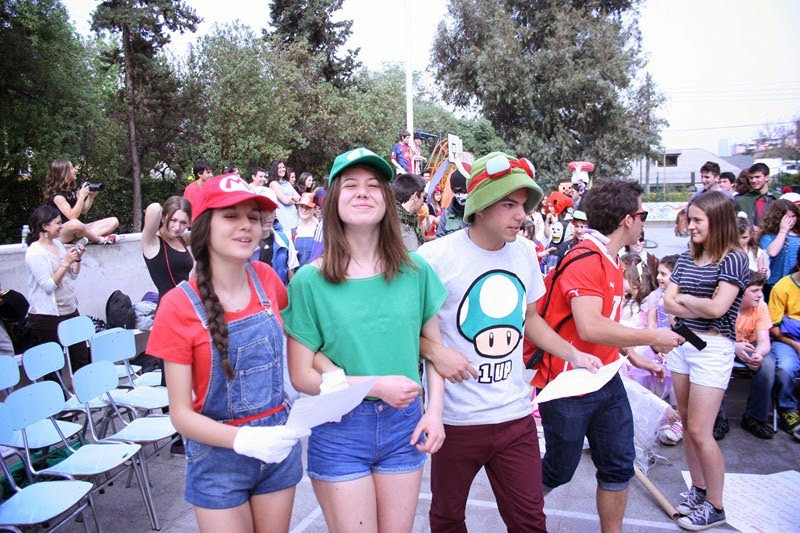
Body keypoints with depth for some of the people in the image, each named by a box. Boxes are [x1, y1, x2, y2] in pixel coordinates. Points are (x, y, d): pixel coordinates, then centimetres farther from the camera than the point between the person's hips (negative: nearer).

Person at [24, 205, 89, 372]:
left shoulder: (58, 244, 8)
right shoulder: (34, 253, -14)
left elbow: (73, 276, 14)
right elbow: (48, 286, -19)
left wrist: (78, 259, -1)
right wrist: (66, 262, -19)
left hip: (70, 311, 7)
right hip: (47, 316, -7)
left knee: (81, 357, 10)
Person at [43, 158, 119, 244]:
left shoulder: (73, 190, 10)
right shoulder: (56, 195, -14)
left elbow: (84, 210, 13)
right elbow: (72, 217, -23)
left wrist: (91, 196, -2)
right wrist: (82, 196, -21)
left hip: (78, 229, 8)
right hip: (60, 233, -8)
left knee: (114, 221, -6)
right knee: (75, 223, -45)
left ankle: (84, 238, -26)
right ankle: (101, 239, -21)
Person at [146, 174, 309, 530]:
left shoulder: (266, 279, -5)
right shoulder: (179, 305, -16)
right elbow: (181, 414, -14)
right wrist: (243, 440, -28)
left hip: (279, 444, 4)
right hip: (219, 458, -3)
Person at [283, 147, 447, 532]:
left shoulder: (415, 271, -2)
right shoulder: (309, 280, -10)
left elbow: (432, 346, 7)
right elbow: (301, 375, -9)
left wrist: (435, 409, -6)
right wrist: (374, 386, -18)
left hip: (405, 424, 3)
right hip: (339, 430, -2)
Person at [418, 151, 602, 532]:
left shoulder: (525, 253, 3)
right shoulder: (436, 256, -15)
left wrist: (573, 354, 8)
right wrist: (434, 352, -22)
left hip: (515, 416, 4)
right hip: (456, 419, -3)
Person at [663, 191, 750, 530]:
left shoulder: (734, 259, -10)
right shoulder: (687, 258, 8)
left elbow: (717, 308, -21)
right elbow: (668, 303, 1)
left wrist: (685, 299, -5)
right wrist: (700, 309, -13)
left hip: (713, 348, -6)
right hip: (681, 342, 6)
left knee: (699, 432, -3)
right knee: (687, 424, 14)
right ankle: (698, 489, 31)